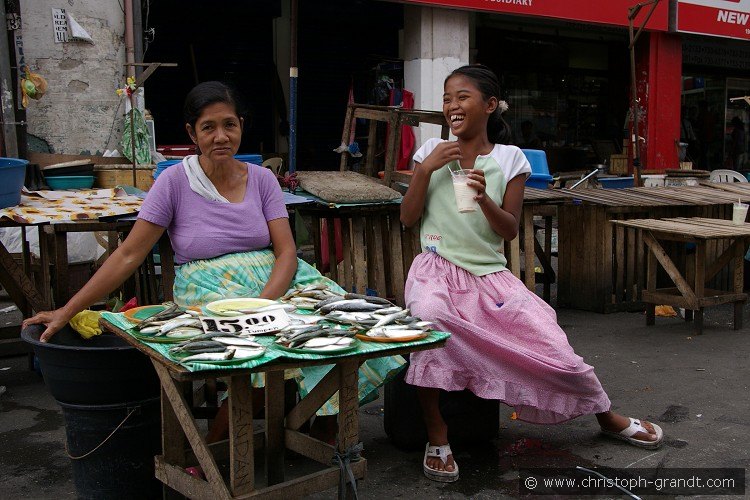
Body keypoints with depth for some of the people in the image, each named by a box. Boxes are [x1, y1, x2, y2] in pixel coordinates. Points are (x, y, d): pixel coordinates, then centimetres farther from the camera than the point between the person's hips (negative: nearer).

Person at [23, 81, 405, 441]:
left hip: (273, 278, 3)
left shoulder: (261, 179, 4)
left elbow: (286, 252, -3)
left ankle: (327, 428, -1)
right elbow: (128, 255, -5)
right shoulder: (175, 182, -5)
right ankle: (214, 447, -8)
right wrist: (67, 311, -11)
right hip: (207, 288, -3)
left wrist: (263, 303, -22)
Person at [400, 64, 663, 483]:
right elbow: (408, 219, 2)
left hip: (490, 276, 1)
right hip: (438, 270, -1)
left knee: (556, 352, -7)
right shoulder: (432, 150, 5)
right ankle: (437, 437, -18)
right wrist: (425, 169, -10)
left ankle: (608, 416, 28)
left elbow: (509, 231, -1)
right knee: (428, 318, -38)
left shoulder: (509, 158, 2)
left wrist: (484, 198, -20)